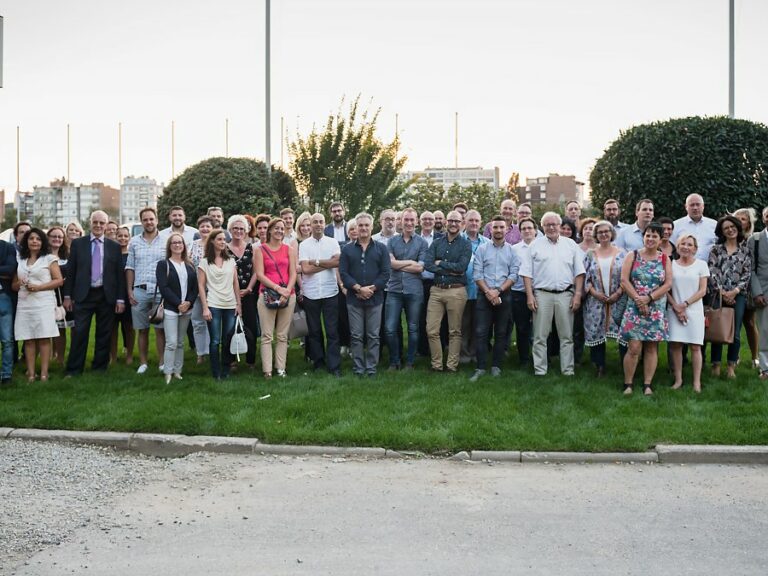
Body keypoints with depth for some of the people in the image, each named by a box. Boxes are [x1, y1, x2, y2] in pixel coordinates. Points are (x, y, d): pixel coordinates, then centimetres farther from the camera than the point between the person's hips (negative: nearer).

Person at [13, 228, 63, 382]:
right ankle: (30, 373, 1)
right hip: (24, 305, 4)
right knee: (28, 339, 1)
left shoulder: (49, 258, 3)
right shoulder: (20, 260, 16)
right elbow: (14, 285, 20)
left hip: (44, 304, -4)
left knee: (44, 338, -6)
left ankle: (44, 373, -5)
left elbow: (59, 280, -3)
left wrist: (38, 287, -12)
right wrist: (18, 284, -4)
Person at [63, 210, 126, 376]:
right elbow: (70, 271, 5)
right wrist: (67, 296, 1)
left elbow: (120, 274, 5)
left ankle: (100, 367, 18)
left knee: (104, 334, 7)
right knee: (79, 333, -3)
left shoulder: (114, 246, 5)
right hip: (83, 295, -1)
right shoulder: (77, 243, 4)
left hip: (107, 296, 1)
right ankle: (74, 369, 5)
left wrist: (120, 299, 0)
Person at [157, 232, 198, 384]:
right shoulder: (163, 264, -1)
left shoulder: (189, 266, 11)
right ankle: (168, 373, -3)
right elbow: (163, 287, -10)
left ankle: (177, 371, 15)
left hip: (187, 309, 4)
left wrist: (188, 302, -10)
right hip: (170, 309, -4)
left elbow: (195, 287, 7)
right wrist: (178, 304, -16)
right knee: (171, 342, -10)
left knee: (180, 343, 9)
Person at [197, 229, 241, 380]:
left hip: (230, 305, 3)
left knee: (227, 341, 4)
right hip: (213, 305, -3)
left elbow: (235, 283, 11)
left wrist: (238, 303, 5)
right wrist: (205, 307, -9)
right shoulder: (204, 262, 1)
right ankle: (216, 373, 6)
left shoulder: (231, 260, 10)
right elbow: (201, 286, -2)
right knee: (215, 341, -1)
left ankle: (226, 371, 14)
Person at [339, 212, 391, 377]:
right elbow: (343, 273, -1)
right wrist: (359, 288, -13)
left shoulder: (381, 248, 6)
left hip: (375, 298, 0)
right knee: (356, 336, 4)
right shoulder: (347, 249, 7)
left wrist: (371, 289, -12)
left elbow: (385, 273, -1)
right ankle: (358, 369, 11)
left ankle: (371, 369, 11)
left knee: (373, 336, 4)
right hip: (354, 299, 0)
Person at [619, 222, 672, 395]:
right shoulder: (632, 256, 3)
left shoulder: (665, 259, 7)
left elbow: (668, 284, -2)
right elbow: (624, 280, -5)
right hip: (635, 308, -2)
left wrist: (648, 298, -13)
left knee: (651, 348, 5)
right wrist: (638, 300, -13)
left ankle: (647, 384, 12)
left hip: (656, 310, 2)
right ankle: (627, 384, 3)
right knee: (634, 348, -8)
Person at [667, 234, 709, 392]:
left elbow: (702, 290, 0)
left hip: (694, 310, -1)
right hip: (674, 310, 1)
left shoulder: (701, 264, 4)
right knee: (675, 345, -1)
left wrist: (685, 304, -9)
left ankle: (697, 381, 3)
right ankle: (678, 379, 8)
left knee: (695, 346, -1)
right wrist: (676, 307, -7)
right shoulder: (671, 264, 7)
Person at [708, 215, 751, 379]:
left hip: (738, 295, 0)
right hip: (717, 295, 0)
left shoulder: (745, 250, 8)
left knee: (735, 332, 0)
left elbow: (747, 274, 2)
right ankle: (716, 365, 8)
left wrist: (734, 291, -10)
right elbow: (712, 272, -1)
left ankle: (731, 366, 9)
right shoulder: (716, 249, 7)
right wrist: (722, 292, -10)